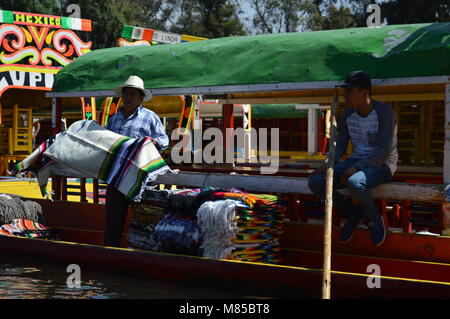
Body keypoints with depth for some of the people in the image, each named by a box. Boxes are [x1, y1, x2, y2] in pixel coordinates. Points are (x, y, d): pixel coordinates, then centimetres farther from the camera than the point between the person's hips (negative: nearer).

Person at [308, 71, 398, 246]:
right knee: (315, 182, -15)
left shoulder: (384, 112, -15)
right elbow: (340, 146, 9)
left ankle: (372, 217, -7)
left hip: (381, 164, -6)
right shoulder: (348, 114, 5)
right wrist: (328, 164, -12)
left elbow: (385, 150, -21)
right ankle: (352, 214, 5)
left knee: (354, 183, -39)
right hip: (356, 161, 6)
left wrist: (356, 168, -28)